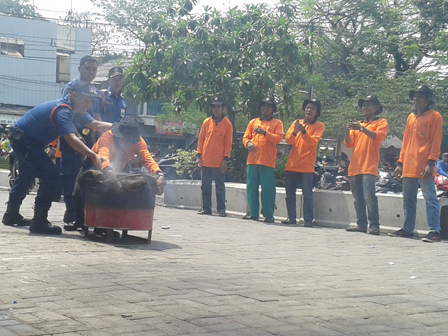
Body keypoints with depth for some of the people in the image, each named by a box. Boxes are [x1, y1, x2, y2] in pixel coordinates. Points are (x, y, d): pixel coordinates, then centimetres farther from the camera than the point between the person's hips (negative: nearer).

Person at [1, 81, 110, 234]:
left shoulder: (74, 109, 2)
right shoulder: (62, 110, -29)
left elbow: (96, 125, -2)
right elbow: (71, 139, -41)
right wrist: (93, 156, -48)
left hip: (22, 140, 11)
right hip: (24, 140, -11)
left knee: (26, 176, 25)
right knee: (50, 175, -17)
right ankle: (39, 221, -17)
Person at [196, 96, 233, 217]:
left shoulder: (227, 124, 0)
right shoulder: (206, 122, 8)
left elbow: (228, 143, -1)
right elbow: (201, 139, 9)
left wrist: (225, 159, -7)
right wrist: (199, 156, 2)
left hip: (219, 162, -3)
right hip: (205, 161, 3)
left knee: (220, 186, 1)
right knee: (205, 186, 7)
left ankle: (221, 209, 6)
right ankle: (206, 208, 15)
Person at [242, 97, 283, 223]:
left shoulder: (277, 123, 8)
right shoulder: (253, 122, 19)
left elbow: (278, 138, -5)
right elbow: (245, 137, 14)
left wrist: (265, 133, -17)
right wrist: (248, 143, -8)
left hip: (267, 160, -4)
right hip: (252, 159, 4)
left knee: (268, 188, -6)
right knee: (251, 187, 4)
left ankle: (268, 215, -2)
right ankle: (253, 213, 11)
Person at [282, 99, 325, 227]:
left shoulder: (319, 126, 2)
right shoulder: (297, 123, 14)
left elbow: (313, 142, -10)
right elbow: (287, 139, 5)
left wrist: (303, 131, -24)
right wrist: (294, 132, -14)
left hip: (306, 166, -4)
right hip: (291, 164, 4)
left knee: (307, 193, -7)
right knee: (290, 192, 7)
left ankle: (308, 219, -5)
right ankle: (291, 217, 15)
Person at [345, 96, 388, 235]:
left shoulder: (381, 122, 8)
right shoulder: (358, 124, 23)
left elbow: (378, 136, -11)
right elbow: (348, 144, 16)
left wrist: (362, 129, -20)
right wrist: (348, 131, -2)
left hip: (369, 166, -6)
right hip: (354, 166, 6)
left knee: (369, 196, -17)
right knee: (358, 198, 4)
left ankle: (374, 226, -16)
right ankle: (361, 224, 9)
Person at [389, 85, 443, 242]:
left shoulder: (434, 116, 0)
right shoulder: (411, 117, 20)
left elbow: (436, 141, -7)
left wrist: (431, 163, -16)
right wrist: (400, 163, 15)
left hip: (424, 166, -7)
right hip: (409, 167, 7)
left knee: (430, 198, -8)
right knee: (408, 199, 11)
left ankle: (434, 232, -9)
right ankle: (407, 229, 19)